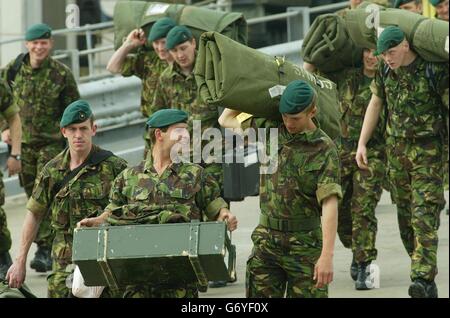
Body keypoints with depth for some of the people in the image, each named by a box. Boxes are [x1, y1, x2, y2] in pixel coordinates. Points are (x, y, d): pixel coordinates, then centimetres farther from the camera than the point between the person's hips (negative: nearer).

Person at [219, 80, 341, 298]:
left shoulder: (324, 149, -10)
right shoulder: (270, 129, 5)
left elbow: (329, 203, -17)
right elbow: (226, 120, 19)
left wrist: (327, 256, -24)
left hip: (304, 242, -4)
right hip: (266, 240, 4)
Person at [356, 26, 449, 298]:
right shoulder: (385, 72, 5)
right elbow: (375, 105, 17)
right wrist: (362, 144, 13)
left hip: (427, 151, -6)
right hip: (396, 149, 6)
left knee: (424, 215, -14)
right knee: (405, 214, 8)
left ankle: (424, 279, -21)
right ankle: (422, 268, 20)